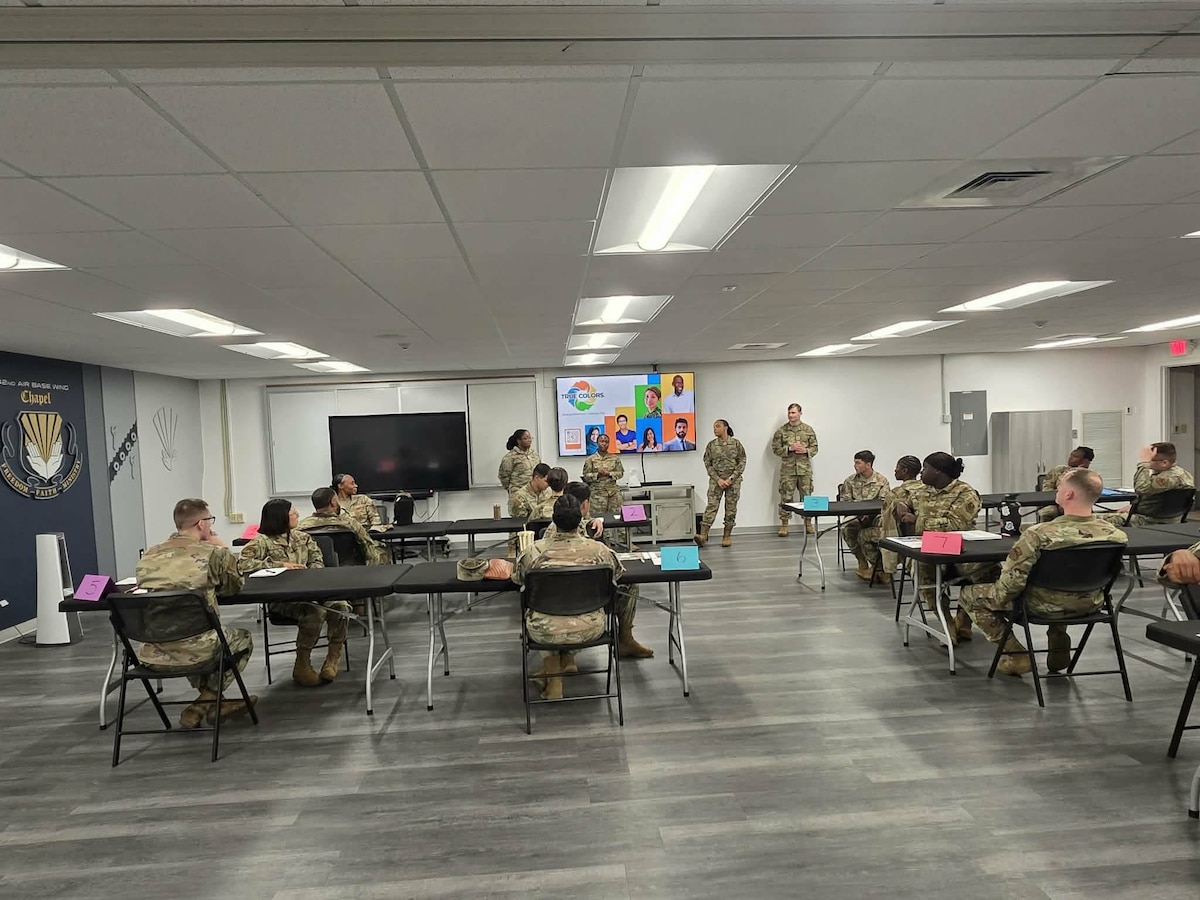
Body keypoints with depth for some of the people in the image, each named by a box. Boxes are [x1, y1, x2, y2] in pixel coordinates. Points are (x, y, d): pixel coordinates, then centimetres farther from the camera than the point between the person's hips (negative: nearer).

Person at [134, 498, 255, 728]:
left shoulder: (149, 556, 5)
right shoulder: (212, 553, -8)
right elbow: (235, 586, 8)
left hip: (151, 654, 5)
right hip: (193, 650, -5)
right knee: (243, 639, 26)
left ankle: (214, 705, 36)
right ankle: (200, 707, 17)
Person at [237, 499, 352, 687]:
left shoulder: (303, 537, 15)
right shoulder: (262, 542, -2)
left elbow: (317, 563, 12)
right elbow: (242, 564, -16)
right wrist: (280, 565, -18)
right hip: (281, 598, -5)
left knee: (340, 605, -27)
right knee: (315, 611, -35)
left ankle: (334, 657, -10)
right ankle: (302, 665, -18)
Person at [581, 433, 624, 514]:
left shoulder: (615, 458, 7)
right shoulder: (590, 459, 1)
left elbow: (620, 473, 4)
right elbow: (586, 476, -1)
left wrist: (609, 474, -13)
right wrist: (598, 474, -16)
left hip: (613, 492, 2)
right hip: (597, 493, -2)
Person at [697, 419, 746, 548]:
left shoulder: (736, 443, 1)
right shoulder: (711, 445, 4)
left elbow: (742, 461, 0)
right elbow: (707, 464, 2)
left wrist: (731, 478, -10)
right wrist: (718, 479, -9)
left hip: (733, 480, 0)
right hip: (716, 480, 0)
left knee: (731, 508, 3)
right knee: (711, 506, -10)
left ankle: (727, 536, 12)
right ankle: (703, 535, -17)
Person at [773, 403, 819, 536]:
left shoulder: (808, 429, 5)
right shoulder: (781, 430, 2)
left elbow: (814, 448, 8)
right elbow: (775, 449, 0)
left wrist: (805, 450, -13)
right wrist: (790, 448, -13)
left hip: (805, 468, 1)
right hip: (787, 469, -1)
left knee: (807, 496, 6)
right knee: (786, 497, 0)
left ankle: (808, 523, 17)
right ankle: (784, 525, 6)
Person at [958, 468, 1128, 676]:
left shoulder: (1038, 534, -31)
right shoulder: (1115, 534, -16)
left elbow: (1011, 583, -27)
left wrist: (996, 599, -7)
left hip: (1044, 608, -5)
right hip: (1089, 606, 6)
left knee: (969, 595, 10)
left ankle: (1017, 654, 8)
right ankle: (1059, 640, 28)